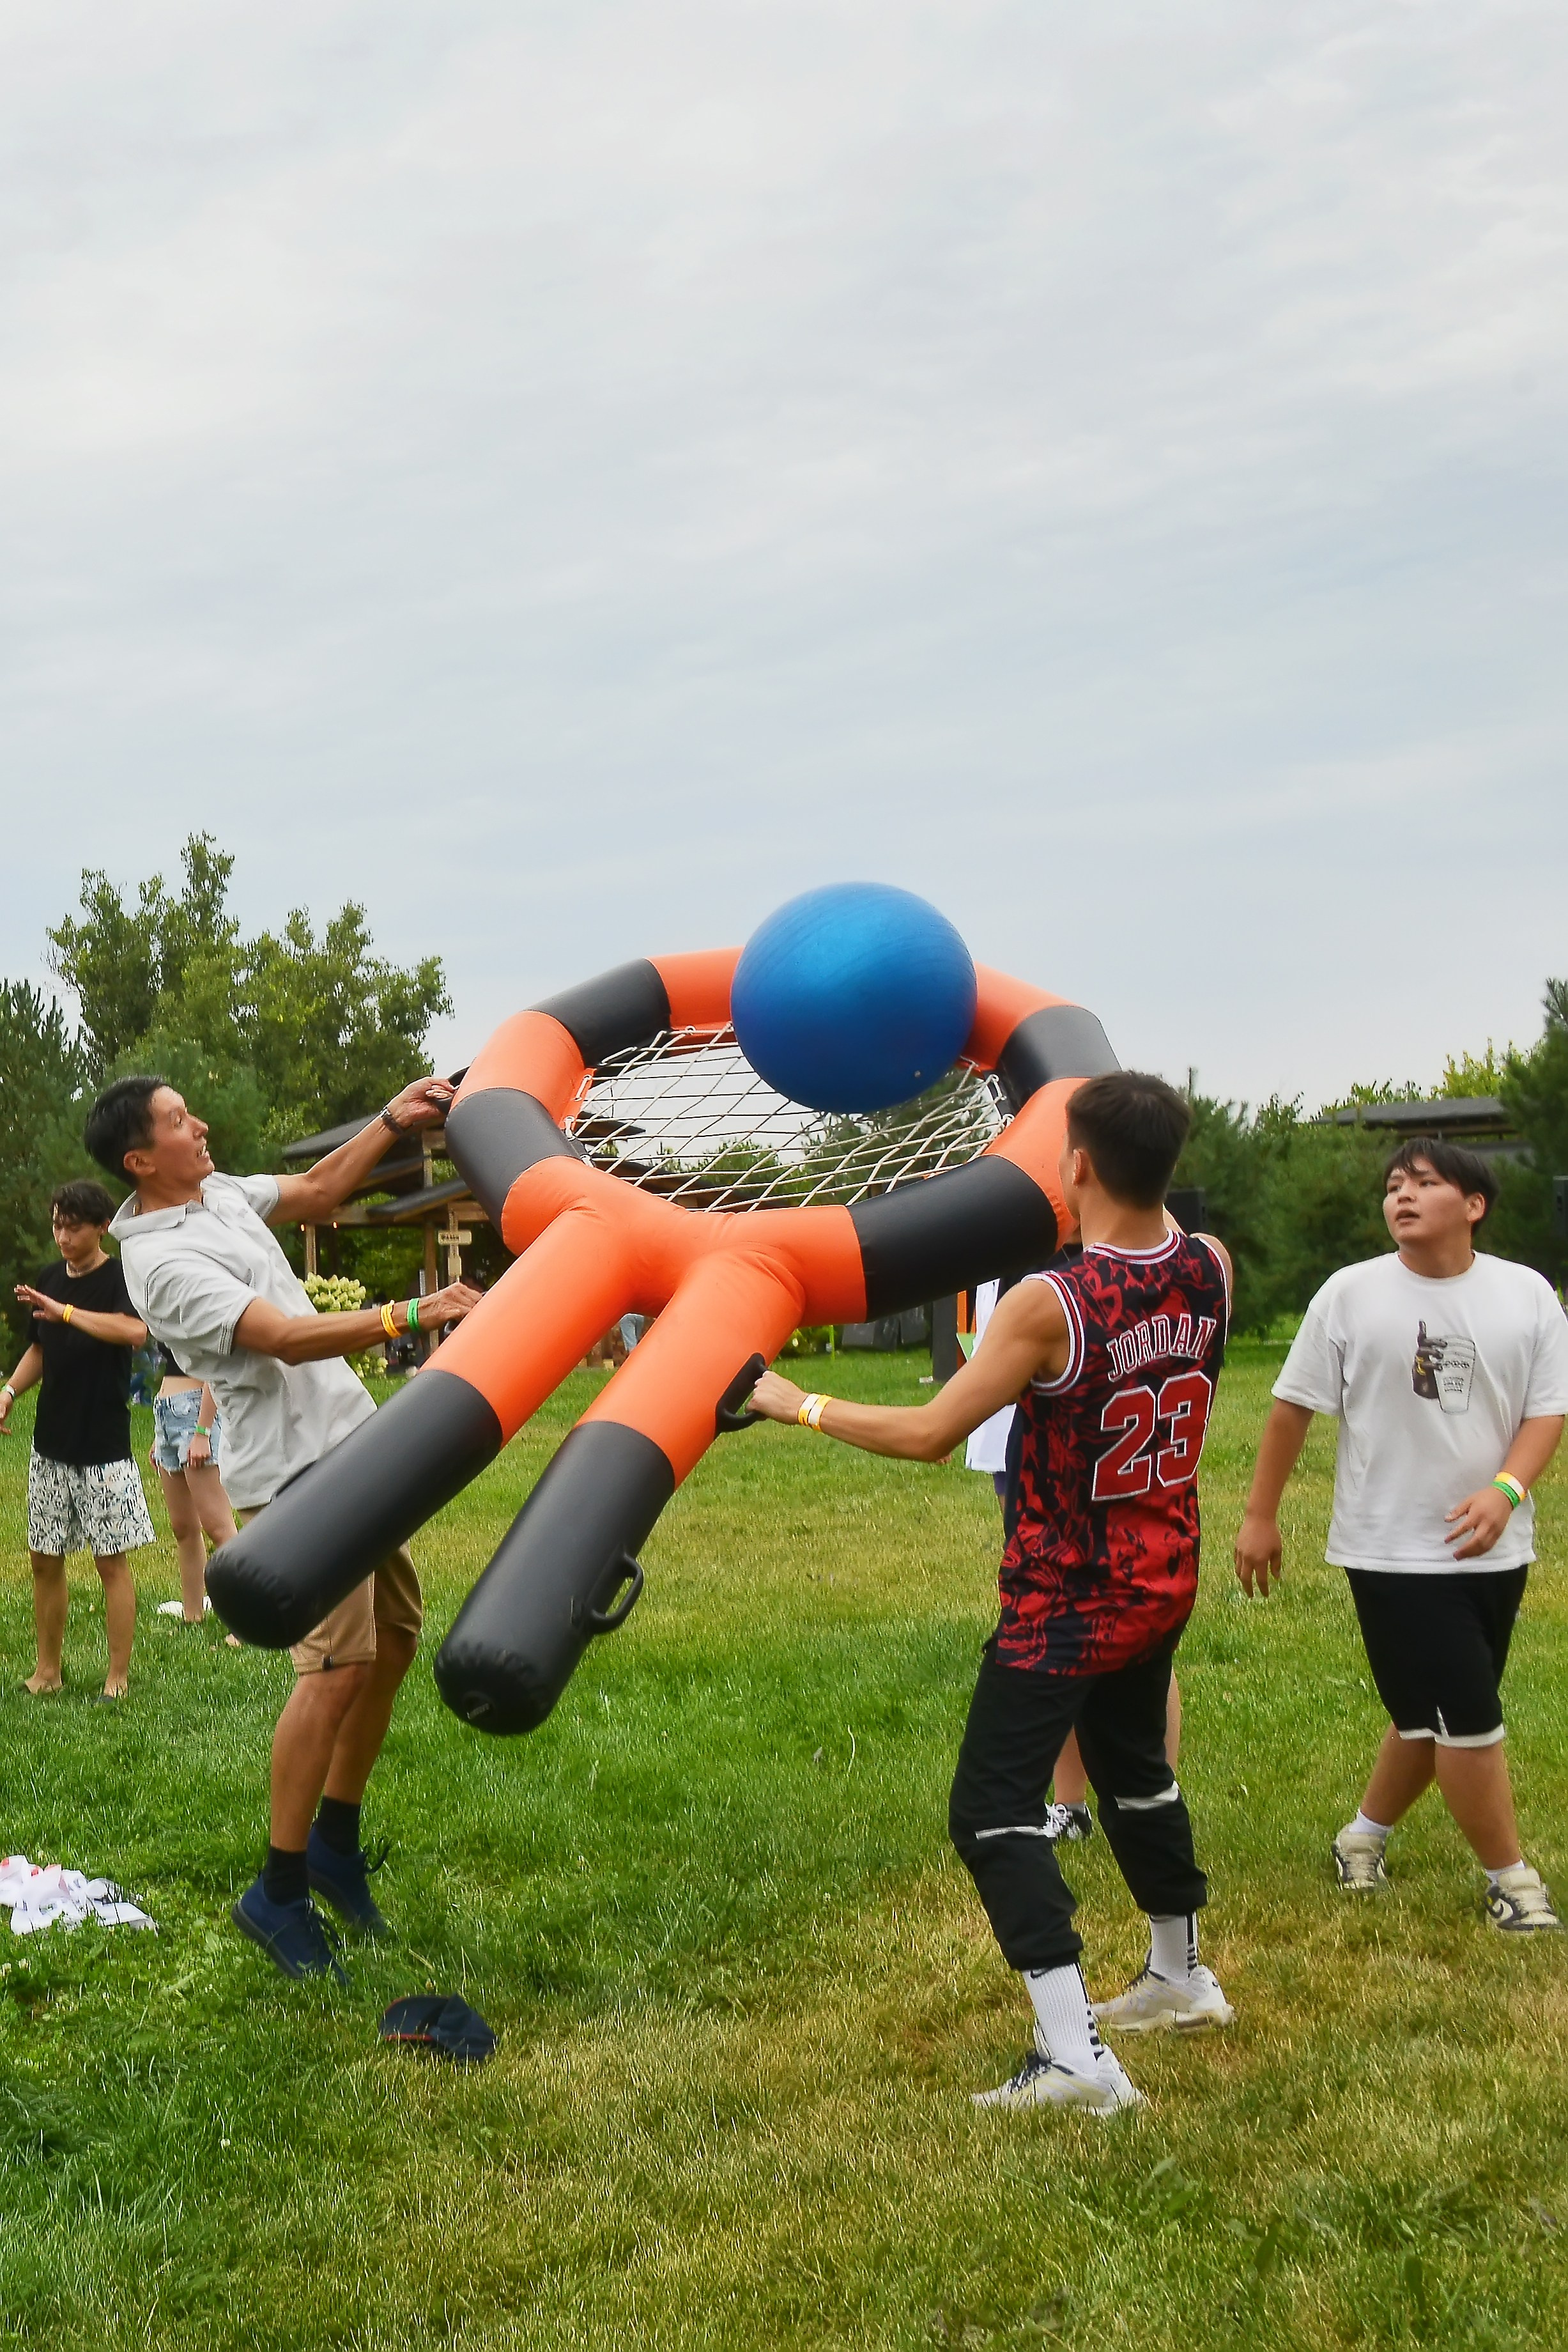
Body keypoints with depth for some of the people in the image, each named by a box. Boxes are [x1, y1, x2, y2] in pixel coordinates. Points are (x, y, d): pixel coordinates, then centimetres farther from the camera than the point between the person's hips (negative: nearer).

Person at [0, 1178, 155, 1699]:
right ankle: (48, 1670, 22)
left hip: (103, 1447, -6)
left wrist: (65, 1311, -30)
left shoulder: (120, 1278, -10)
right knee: (45, 1559, 10)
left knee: (110, 1560, -1)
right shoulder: (48, 1280, 9)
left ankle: (119, 1677, 7)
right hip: (50, 1443, 6)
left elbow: (135, 1331, -30)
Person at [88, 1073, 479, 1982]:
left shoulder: (218, 1192, 9)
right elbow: (288, 1339, -27)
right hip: (298, 1469, -9)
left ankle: (337, 1840, 26)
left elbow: (315, 1192, 24)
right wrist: (409, 1315, -35)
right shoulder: (163, 1261, -19)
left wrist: (391, 1123, 11)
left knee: (393, 1638, 13)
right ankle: (280, 1895, -4)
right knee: (340, 1664, -14)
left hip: (351, 1447, 9)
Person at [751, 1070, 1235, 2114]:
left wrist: (799, 1405, -9)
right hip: (1165, 1583, 7)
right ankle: (1180, 1977, 43)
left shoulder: (1047, 1304, -26)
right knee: (1135, 1765, 27)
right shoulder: (1212, 1269, -8)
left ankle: (1074, 2055, -7)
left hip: (1067, 1598, -7)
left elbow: (929, 1434, -21)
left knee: (995, 1807, -1)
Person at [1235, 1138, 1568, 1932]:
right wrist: (1259, 1516, 1)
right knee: (1468, 1717, -6)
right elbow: (1293, 1408, -1)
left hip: (1490, 1549, 4)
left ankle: (1364, 1837, 36)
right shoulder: (1352, 1293, -7)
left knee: (1431, 1717, 15)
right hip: (1392, 1548, -4)